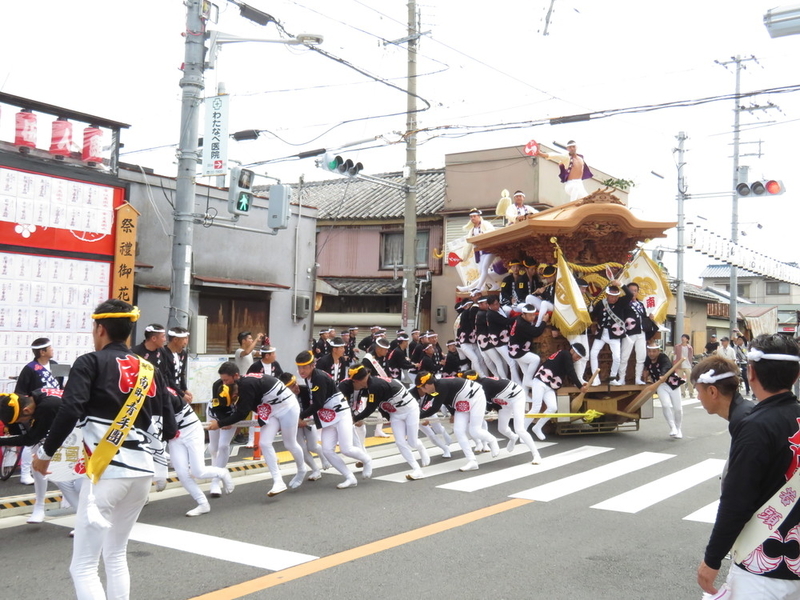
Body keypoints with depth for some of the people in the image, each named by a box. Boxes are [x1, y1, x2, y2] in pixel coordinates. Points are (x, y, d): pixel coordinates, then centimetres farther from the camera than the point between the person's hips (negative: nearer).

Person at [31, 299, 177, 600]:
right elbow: (167, 429, 10)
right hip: (143, 471, 6)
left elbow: (69, 411, -16)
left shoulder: (90, 362, -2)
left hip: (107, 472, -6)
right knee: (116, 554, 22)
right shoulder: (148, 370, 13)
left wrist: (45, 453, -3)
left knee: (83, 566, 0)